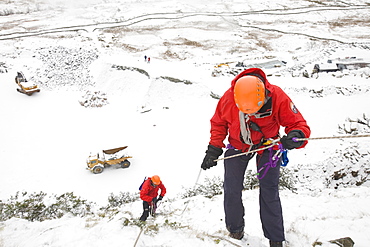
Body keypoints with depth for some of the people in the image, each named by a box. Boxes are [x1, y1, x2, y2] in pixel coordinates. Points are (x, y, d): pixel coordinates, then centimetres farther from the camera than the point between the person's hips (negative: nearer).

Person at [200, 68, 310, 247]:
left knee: (269, 192, -3)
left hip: (267, 146, -1)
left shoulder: (277, 98, -28)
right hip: (237, 146, 2)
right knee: (231, 191, 1)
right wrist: (214, 149, -8)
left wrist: (295, 136, -44)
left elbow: (298, 123, -21)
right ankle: (235, 227, 27)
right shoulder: (229, 98, -22)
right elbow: (218, 123, -3)